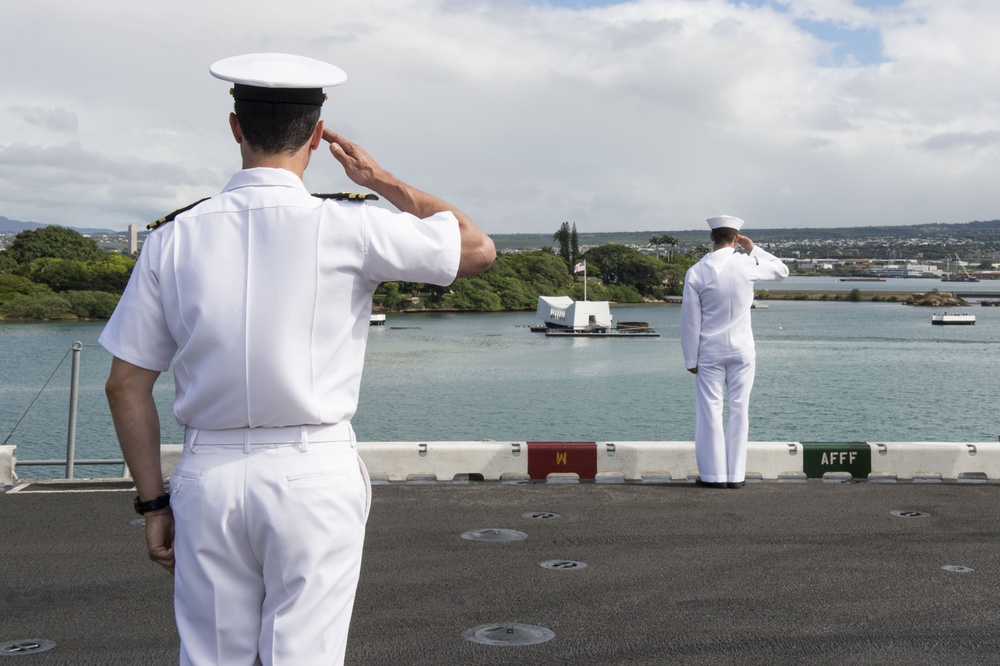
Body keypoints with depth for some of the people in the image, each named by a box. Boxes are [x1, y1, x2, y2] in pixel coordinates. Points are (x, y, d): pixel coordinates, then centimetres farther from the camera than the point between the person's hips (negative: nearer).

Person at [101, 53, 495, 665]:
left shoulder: (175, 238, 1)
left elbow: (127, 385, 4)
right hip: (313, 475, -3)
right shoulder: (345, 228, -9)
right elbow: (479, 249, 4)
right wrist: (384, 182, 12)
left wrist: (154, 503, 12)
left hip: (208, 476, 3)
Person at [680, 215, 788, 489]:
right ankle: (736, 474, 9)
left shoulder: (696, 272, -9)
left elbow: (690, 319, -6)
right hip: (742, 350, 1)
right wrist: (753, 248, 16)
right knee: (739, 410, 6)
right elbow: (781, 270, 15)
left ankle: (714, 474, 5)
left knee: (710, 410, 4)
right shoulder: (748, 265, -6)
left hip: (710, 352, -1)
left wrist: (691, 359, 1)